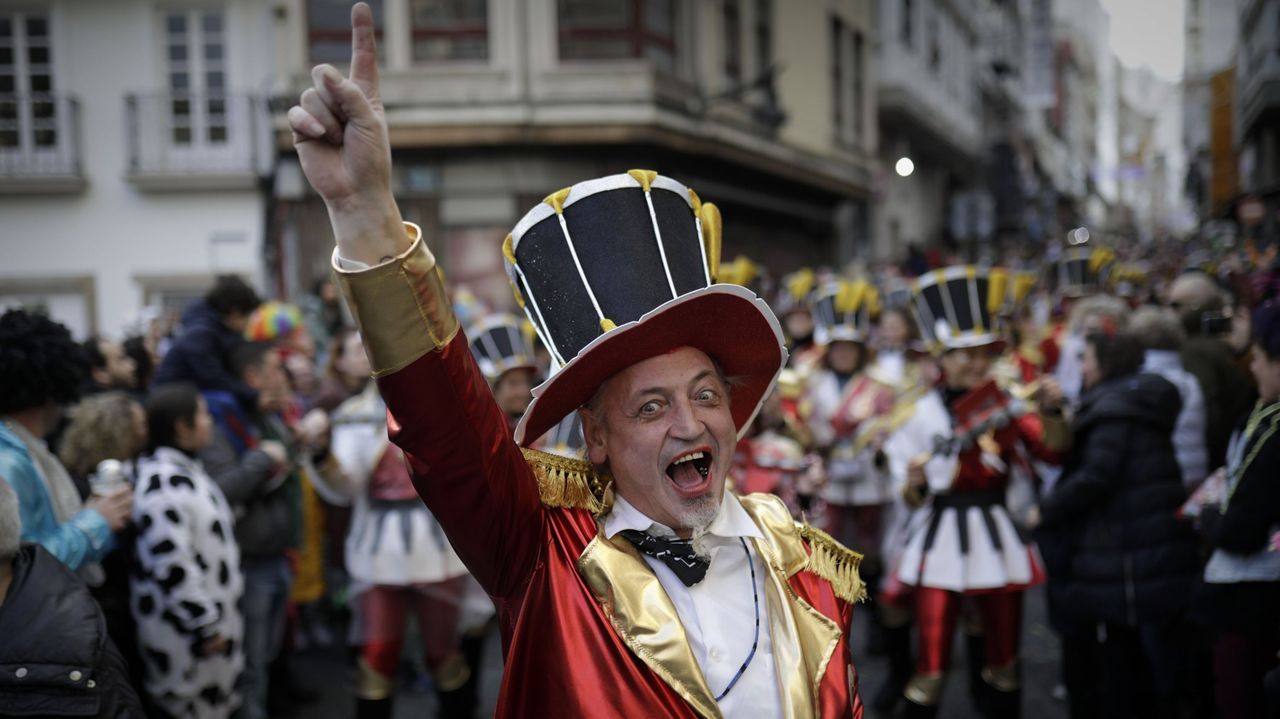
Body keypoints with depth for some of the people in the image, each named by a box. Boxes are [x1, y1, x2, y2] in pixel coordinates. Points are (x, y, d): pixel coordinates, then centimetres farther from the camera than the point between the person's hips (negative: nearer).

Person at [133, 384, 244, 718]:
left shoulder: (188, 470, 10)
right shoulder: (163, 486, -23)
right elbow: (173, 566, -27)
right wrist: (206, 625, -21)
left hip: (210, 614, 10)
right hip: (183, 630, -10)